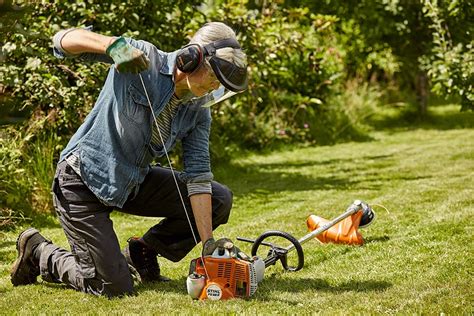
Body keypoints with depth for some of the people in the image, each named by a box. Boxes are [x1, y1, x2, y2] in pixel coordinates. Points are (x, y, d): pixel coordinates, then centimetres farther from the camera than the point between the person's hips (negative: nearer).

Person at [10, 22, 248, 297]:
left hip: (134, 182, 7)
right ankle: (39, 252, 15)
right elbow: (64, 40, -23)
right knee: (114, 287, -11)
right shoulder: (144, 59, -19)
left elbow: (198, 177, -7)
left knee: (220, 200, -3)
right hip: (84, 182, -6)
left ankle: (143, 253, 13)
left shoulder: (198, 112, -4)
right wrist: (113, 45, -43)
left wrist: (208, 242, -15)